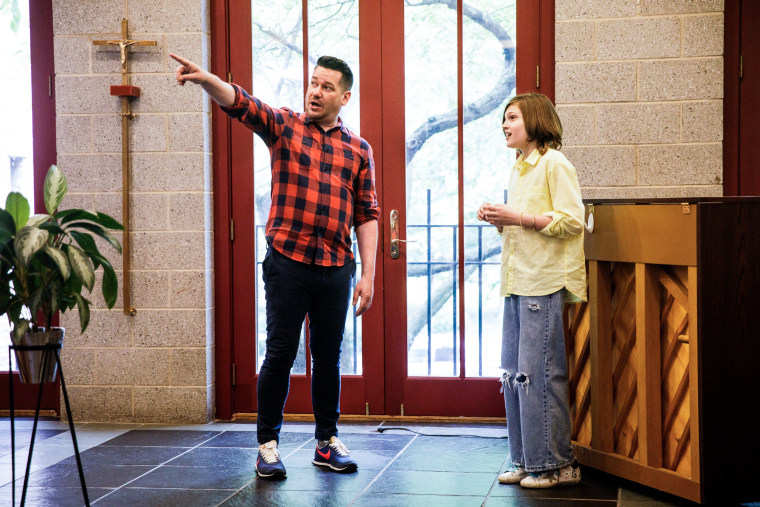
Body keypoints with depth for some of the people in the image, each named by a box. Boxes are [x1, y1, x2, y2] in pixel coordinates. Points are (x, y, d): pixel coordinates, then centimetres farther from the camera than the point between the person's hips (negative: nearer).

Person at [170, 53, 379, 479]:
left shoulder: (358, 149, 10)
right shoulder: (284, 126, 4)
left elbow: (366, 215, 8)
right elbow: (238, 102, -13)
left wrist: (368, 275, 2)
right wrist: (205, 78, -33)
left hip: (336, 268, 2)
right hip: (288, 262, -2)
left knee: (328, 357, 10)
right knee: (280, 354, 0)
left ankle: (327, 441, 23)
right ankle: (268, 444, 12)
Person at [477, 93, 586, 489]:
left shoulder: (554, 164, -6)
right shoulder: (518, 170, 20)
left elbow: (571, 221, -14)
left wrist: (518, 218, -16)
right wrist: (500, 221, 7)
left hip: (544, 283, -9)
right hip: (516, 282, 9)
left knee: (538, 373, -8)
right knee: (514, 373, 8)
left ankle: (556, 464, 1)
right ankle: (526, 461, 16)